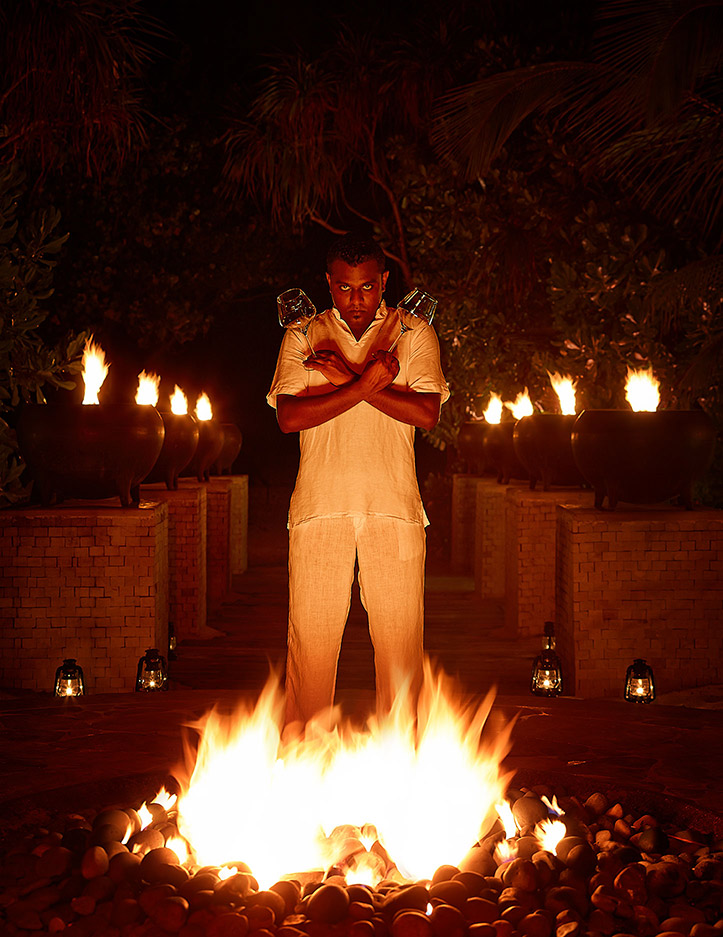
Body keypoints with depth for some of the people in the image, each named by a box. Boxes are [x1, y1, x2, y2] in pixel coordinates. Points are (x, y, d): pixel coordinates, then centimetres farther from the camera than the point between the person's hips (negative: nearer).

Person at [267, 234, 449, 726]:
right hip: (320, 508, 0)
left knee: (400, 640, 0)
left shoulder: (415, 332, 11)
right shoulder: (302, 336, 12)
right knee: (310, 642, -1)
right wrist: (364, 384, -12)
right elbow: (289, 417, -3)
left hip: (394, 507, 0)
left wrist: (345, 377, -7)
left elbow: (428, 413, -4)